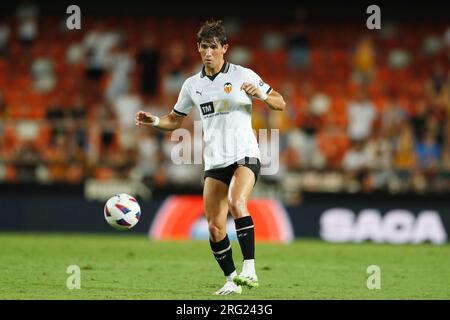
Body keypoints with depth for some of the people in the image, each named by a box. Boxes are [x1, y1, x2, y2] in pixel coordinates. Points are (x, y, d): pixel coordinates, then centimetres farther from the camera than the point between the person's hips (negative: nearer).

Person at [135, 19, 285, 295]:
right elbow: (175, 120, 21)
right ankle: (231, 279, 15)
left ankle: (250, 269, -31)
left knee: (236, 202, -31)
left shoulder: (242, 75, -1)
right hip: (214, 162, 5)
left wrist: (261, 95, -19)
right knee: (215, 227, -1)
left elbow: (281, 103, 2)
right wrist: (154, 121, 1)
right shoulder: (192, 85, 10)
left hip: (245, 155, -4)